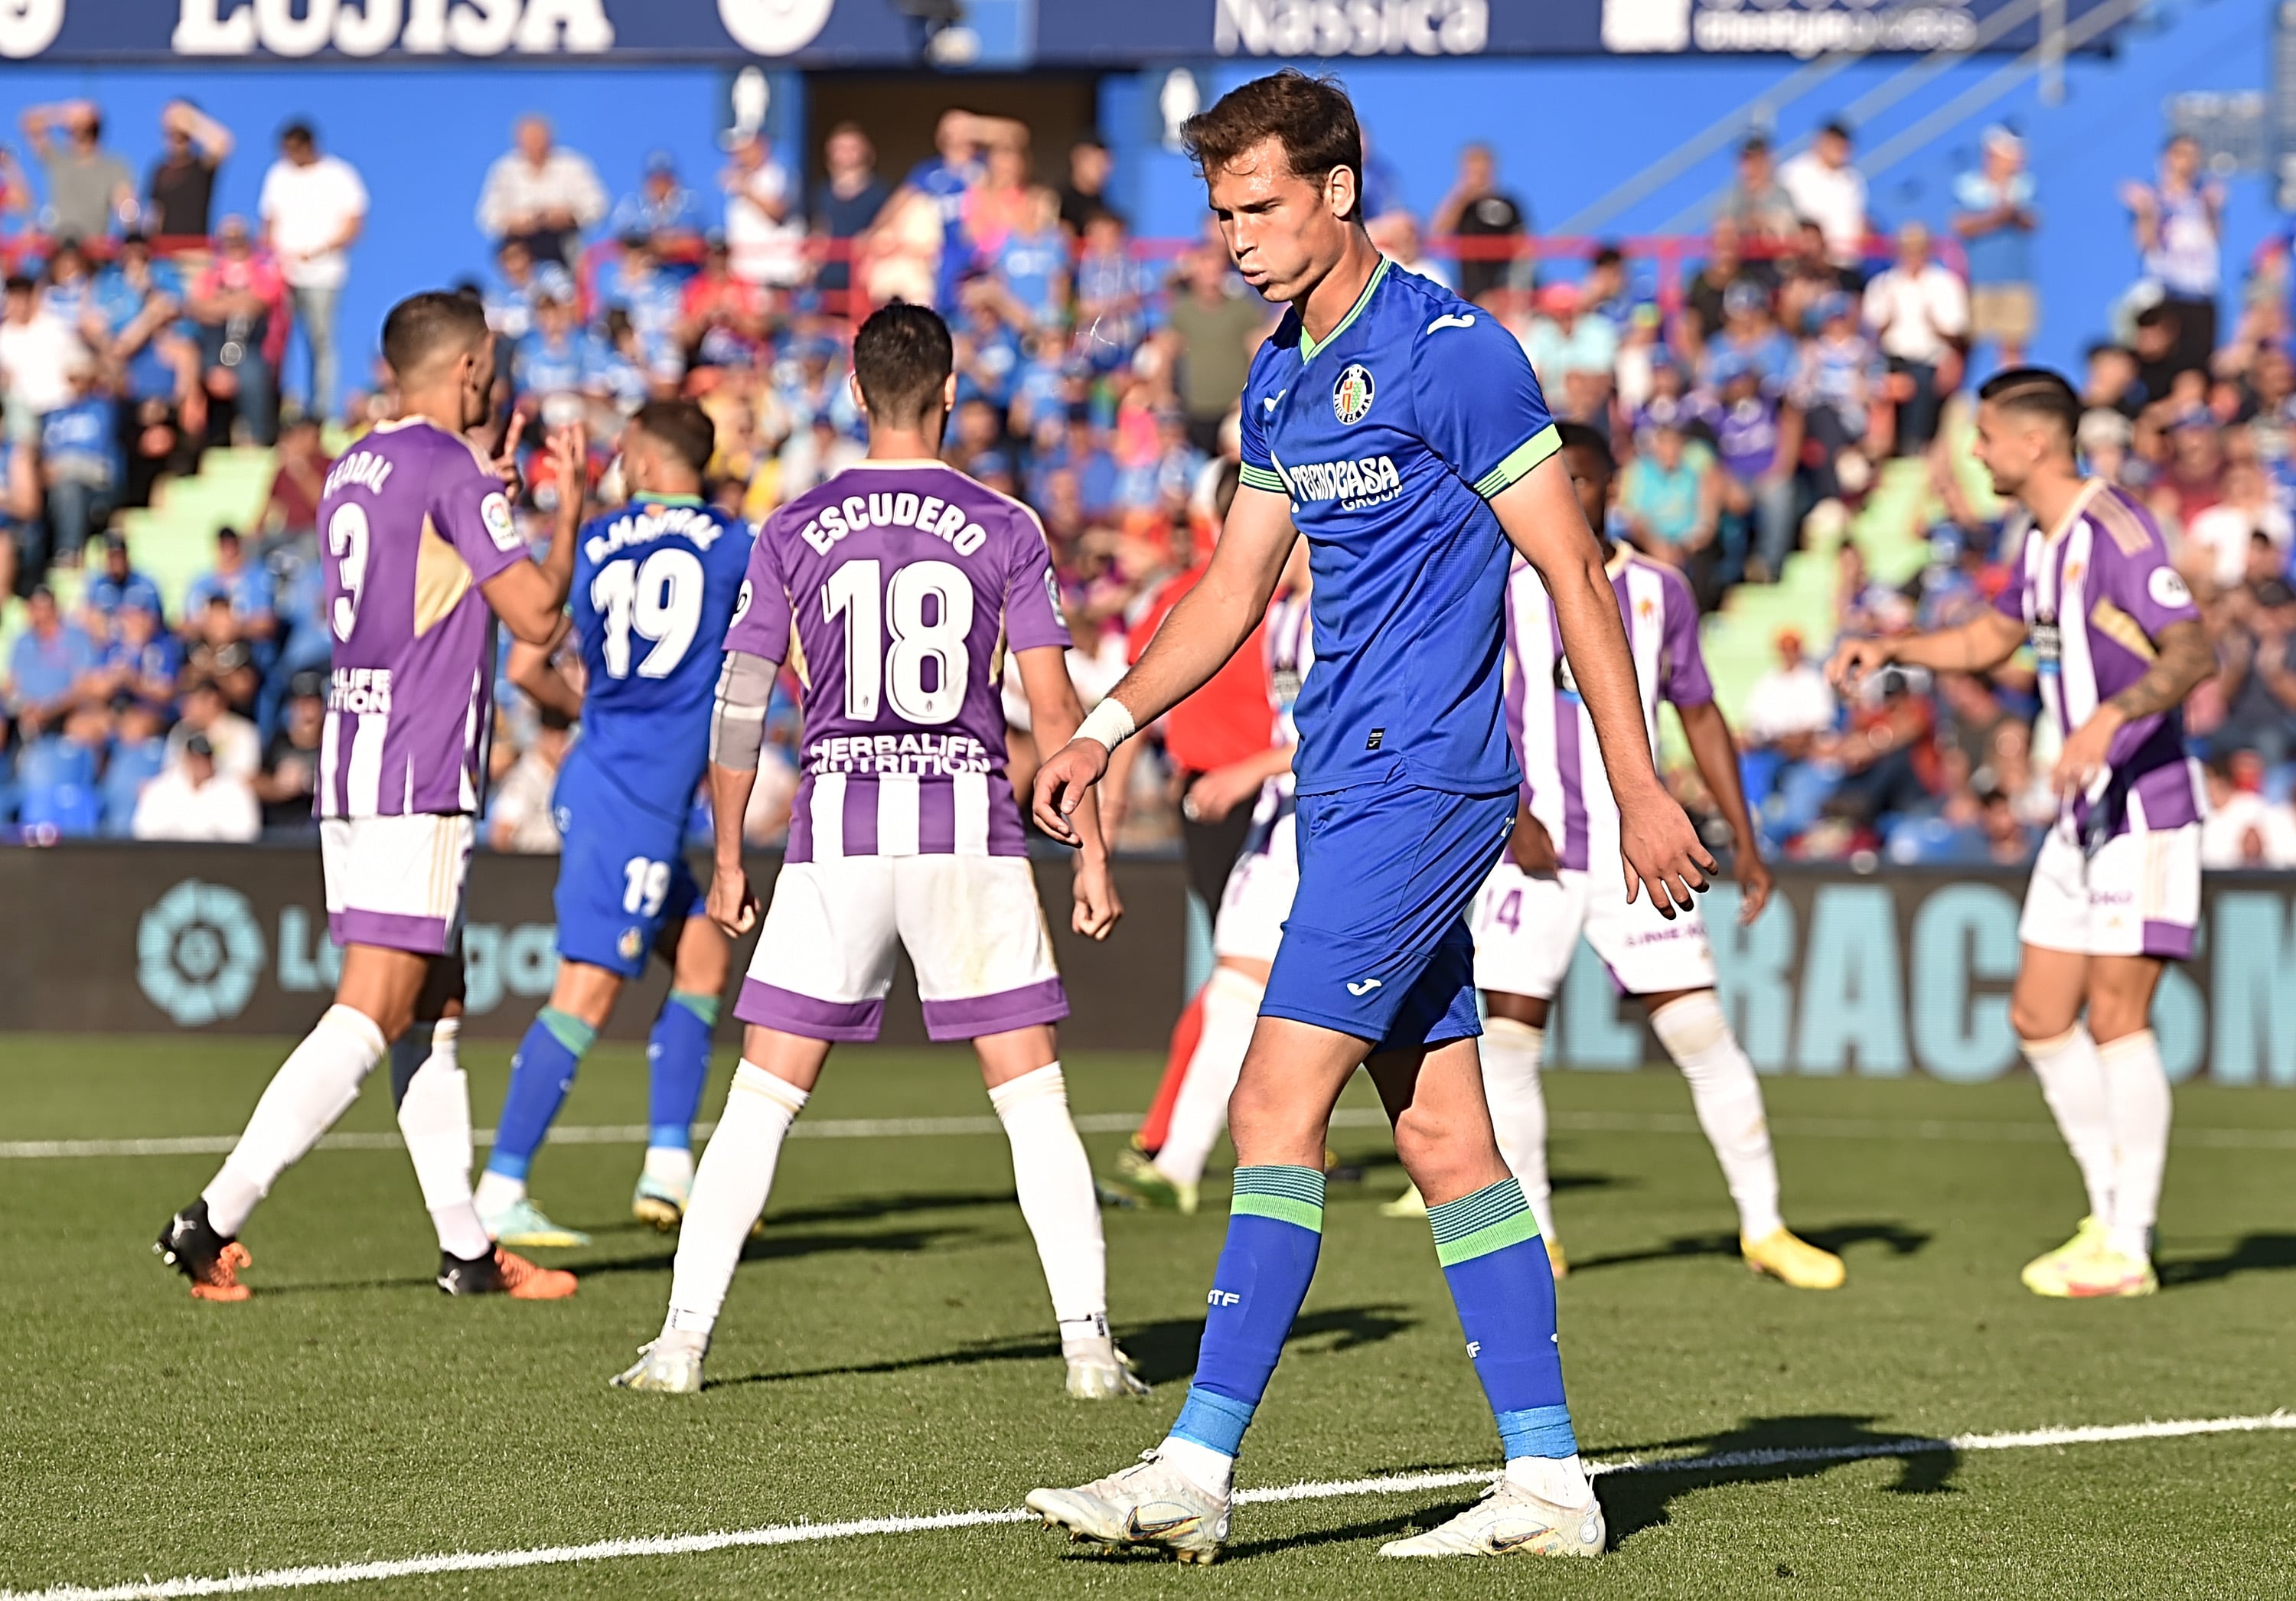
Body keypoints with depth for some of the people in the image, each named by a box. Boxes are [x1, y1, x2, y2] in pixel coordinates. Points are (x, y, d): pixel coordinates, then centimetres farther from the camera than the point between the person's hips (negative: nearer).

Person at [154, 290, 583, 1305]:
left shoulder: (354, 471, 14)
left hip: (351, 761, 9)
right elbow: (537, 616, -9)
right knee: (370, 1018, -11)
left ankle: (467, 1249, 12)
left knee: (436, 1011, 11)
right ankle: (214, 1219, -16)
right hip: (418, 776, -9)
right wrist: (569, 505, 5)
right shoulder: (448, 469, -11)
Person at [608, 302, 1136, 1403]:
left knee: (762, 1099, 6)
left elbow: (739, 707, 6)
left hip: (837, 832, 1)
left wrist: (726, 861, 15)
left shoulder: (794, 531, 5)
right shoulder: (1004, 528, 1)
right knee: (1033, 1098, 5)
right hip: (970, 831, -1)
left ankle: (683, 1339, 1)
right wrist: (1092, 849, 6)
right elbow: (1053, 704, -1)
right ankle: (1088, 1341, -1)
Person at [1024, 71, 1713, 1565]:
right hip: (1352, 783, 9)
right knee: (1443, 1136, 8)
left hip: (1420, 781, -9)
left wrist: (1642, 790, -13)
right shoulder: (1280, 378, 14)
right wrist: (1109, 727, 13)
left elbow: (1576, 572, -12)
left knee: (1280, 1105, -13)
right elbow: (1238, 584, 24)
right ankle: (1549, 1482, 10)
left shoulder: (1451, 353, -12)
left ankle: (1198, 1469, -14)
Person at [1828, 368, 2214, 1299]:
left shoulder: (2114, 532, -16)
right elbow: (1990, 641, 31)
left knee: (2115, 1017, -9)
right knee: (2040, 1018, 9)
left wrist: (2112, 716, -40)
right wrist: (1890, 651, 17)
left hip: (2144, 804, -10)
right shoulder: (2041, 542, 13)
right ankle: (2113, 1215, 17)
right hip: (2084, 810, 10)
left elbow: (2194, 653, -26)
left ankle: (2127, 1249, -4)